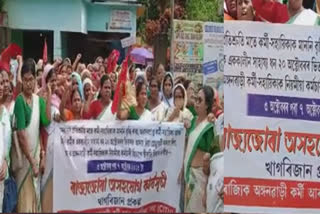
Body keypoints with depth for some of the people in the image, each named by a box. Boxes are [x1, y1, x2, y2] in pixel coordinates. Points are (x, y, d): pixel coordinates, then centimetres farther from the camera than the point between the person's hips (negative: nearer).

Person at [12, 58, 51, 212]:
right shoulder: (19, 101, -12)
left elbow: (46, 122, -7)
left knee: (36, 196, 13)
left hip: (36, 152, 6)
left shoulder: (38, 100, 7)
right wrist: (31, 161, -16)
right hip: (23, 156, -6)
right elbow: (21, 134, -16)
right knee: (25, 198, -6)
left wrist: (49, 97, -11)